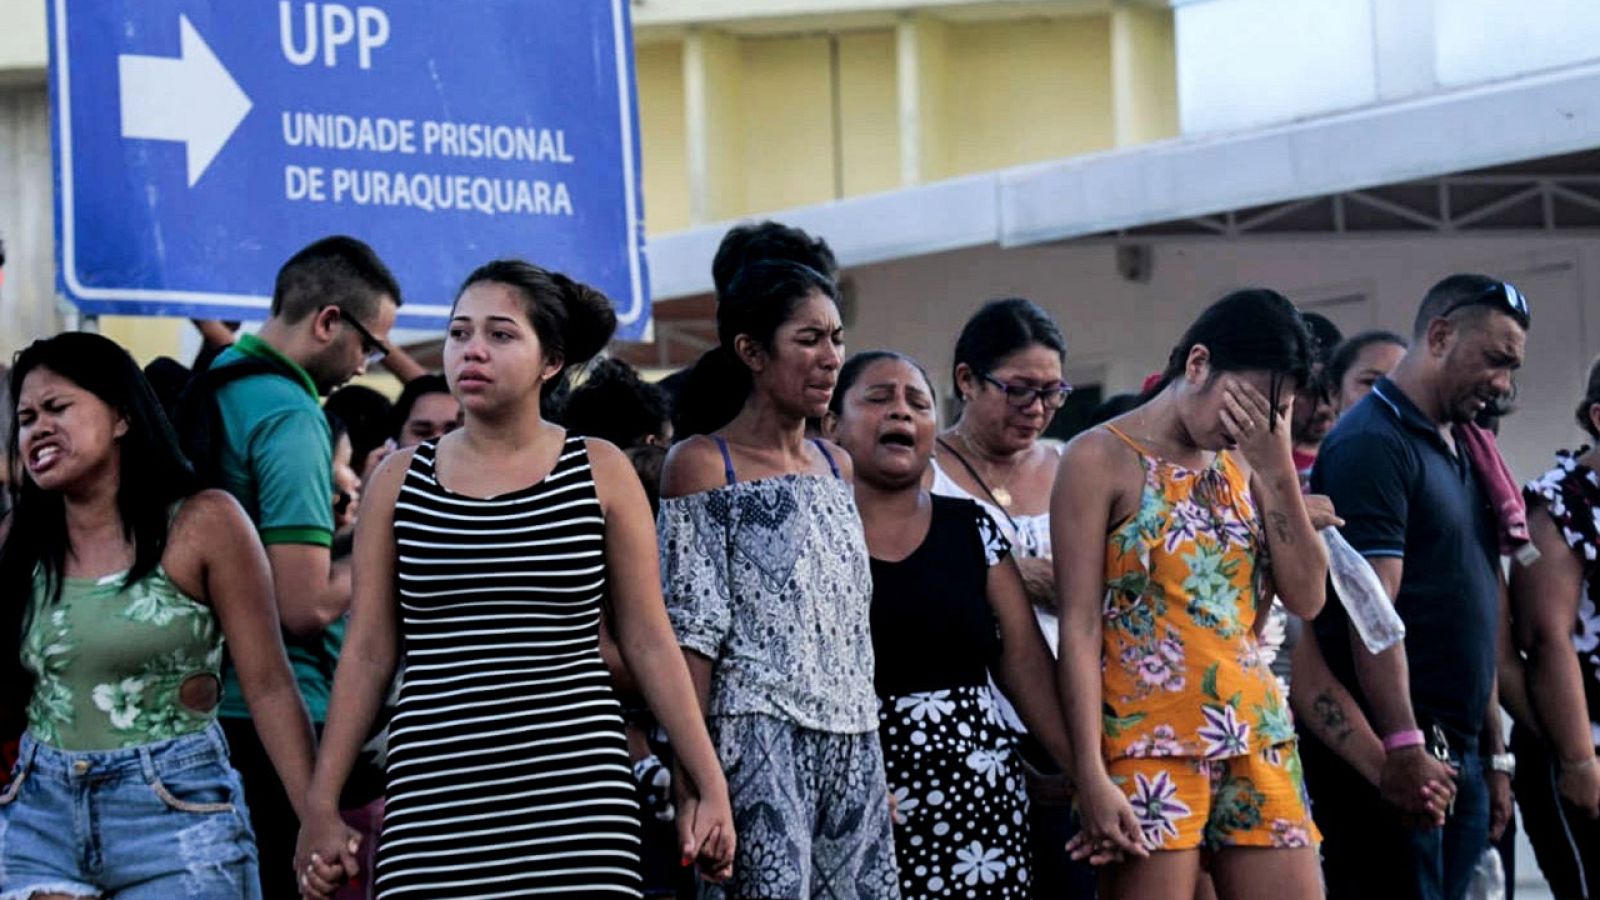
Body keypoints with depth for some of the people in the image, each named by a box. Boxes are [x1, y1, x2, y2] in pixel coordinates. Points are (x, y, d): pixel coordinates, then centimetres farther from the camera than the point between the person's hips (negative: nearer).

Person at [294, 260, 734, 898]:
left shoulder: (600, 473, 3)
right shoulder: (399, 480, 7)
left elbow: (649, 642, 5)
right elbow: (368, 653, 8)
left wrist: (709, 784, 2)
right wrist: (321, 804, 4)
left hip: (575, 790, -1)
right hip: (434, 793, 1)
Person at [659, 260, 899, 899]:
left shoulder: (838, 467, 16)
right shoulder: (703, 464, -3)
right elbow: (691, 638, -8)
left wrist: (879, 768, 14)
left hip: (854, 750, 6)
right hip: (759, 750, -6)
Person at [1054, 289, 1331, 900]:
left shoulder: (1241, 465, 14)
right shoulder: (1103, 458, -2)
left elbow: (1306, 597, 6)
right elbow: (1079, 628, -8)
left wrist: (1276, 467, -3)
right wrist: (1092, 775, -16)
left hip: (1255, 741, 6)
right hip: (1150, 747, -6)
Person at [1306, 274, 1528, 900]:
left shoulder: (1457, 454, 20)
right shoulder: (1373, 444, -9)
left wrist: (1493, 757, 19)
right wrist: (1403, 748, -25)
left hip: (1459, 753, 9)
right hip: (1398, 758, -9)